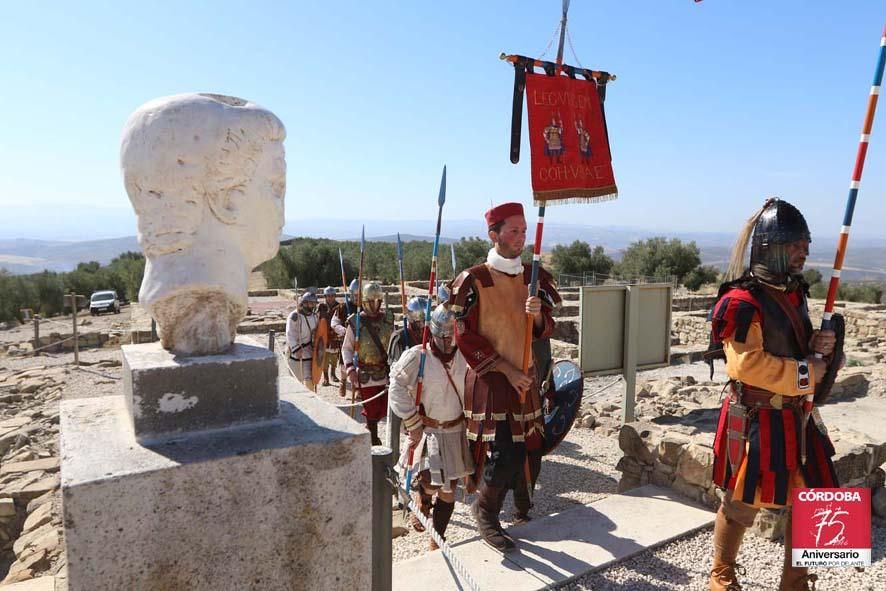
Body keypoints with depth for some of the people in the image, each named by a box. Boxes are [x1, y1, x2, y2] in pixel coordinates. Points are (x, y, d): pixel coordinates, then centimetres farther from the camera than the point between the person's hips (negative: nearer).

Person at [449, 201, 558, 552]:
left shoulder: (532, 277, 6)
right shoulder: (473, 280, -12)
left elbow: (546, 330, 10)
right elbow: (465, 337, -13)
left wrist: (538, 314, -14)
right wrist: (506, 369, -14)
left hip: (525, 377, 6)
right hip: (489, 379, -6)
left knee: (519, 453, 10)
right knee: (502, 453, -11)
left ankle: (488, 514, 32)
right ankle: (484, 509, 19)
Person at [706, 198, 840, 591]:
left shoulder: (794, 293, 10)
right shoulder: (742, 301, -18)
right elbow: (746, 364, -26)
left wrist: (818, 347, -1)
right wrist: (803, 373, -18)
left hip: (798, 416, 8)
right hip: (757, 421, -8)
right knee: (742, 504, 6)